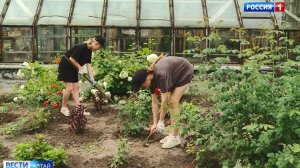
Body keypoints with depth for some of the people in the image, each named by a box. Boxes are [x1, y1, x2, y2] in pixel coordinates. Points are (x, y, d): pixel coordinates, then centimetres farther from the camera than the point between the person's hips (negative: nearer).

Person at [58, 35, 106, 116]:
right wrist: (80, 68, -14)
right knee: (69, 88, -8)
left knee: (76, 88, 7)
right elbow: (71, 59, -26)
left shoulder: (89, 50, 2)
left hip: (73, 68, 9)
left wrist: (92, 79, 0)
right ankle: (64, 108, 9)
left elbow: (89, 65, 3)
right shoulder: (81, 47, -25)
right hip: (65, 66, -9)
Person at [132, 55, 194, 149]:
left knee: (173, 102, -12)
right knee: (171, 102, 3)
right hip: (174, 75, 8)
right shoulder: (151, 77, -12)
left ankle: (175, 137, -7)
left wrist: (161, 122, -26)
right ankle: (173, 133, 11)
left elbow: (164, 100, -32)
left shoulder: (160, 75, -36)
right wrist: (155, 123, -7)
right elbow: (154, 101, -7)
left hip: (184, 72, -7)